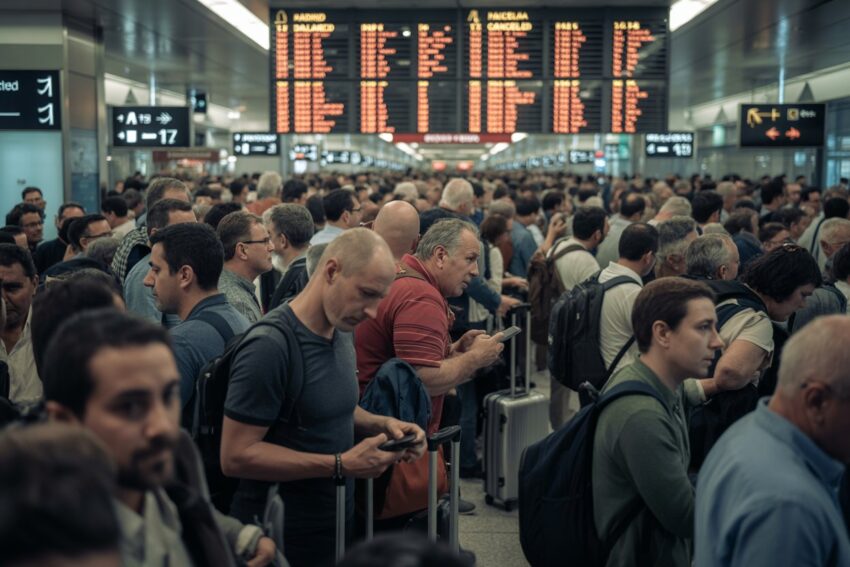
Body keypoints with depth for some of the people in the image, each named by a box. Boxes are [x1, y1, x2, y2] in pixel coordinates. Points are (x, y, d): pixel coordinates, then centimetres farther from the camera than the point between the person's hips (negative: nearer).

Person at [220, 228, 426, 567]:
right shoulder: (270, 346, -23)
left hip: (337, 524, 8)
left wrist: (381, 425, -2)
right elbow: (235, 457, -23)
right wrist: (341, 465, -24)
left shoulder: (341, 334, 4)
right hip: (281, 539, -8)